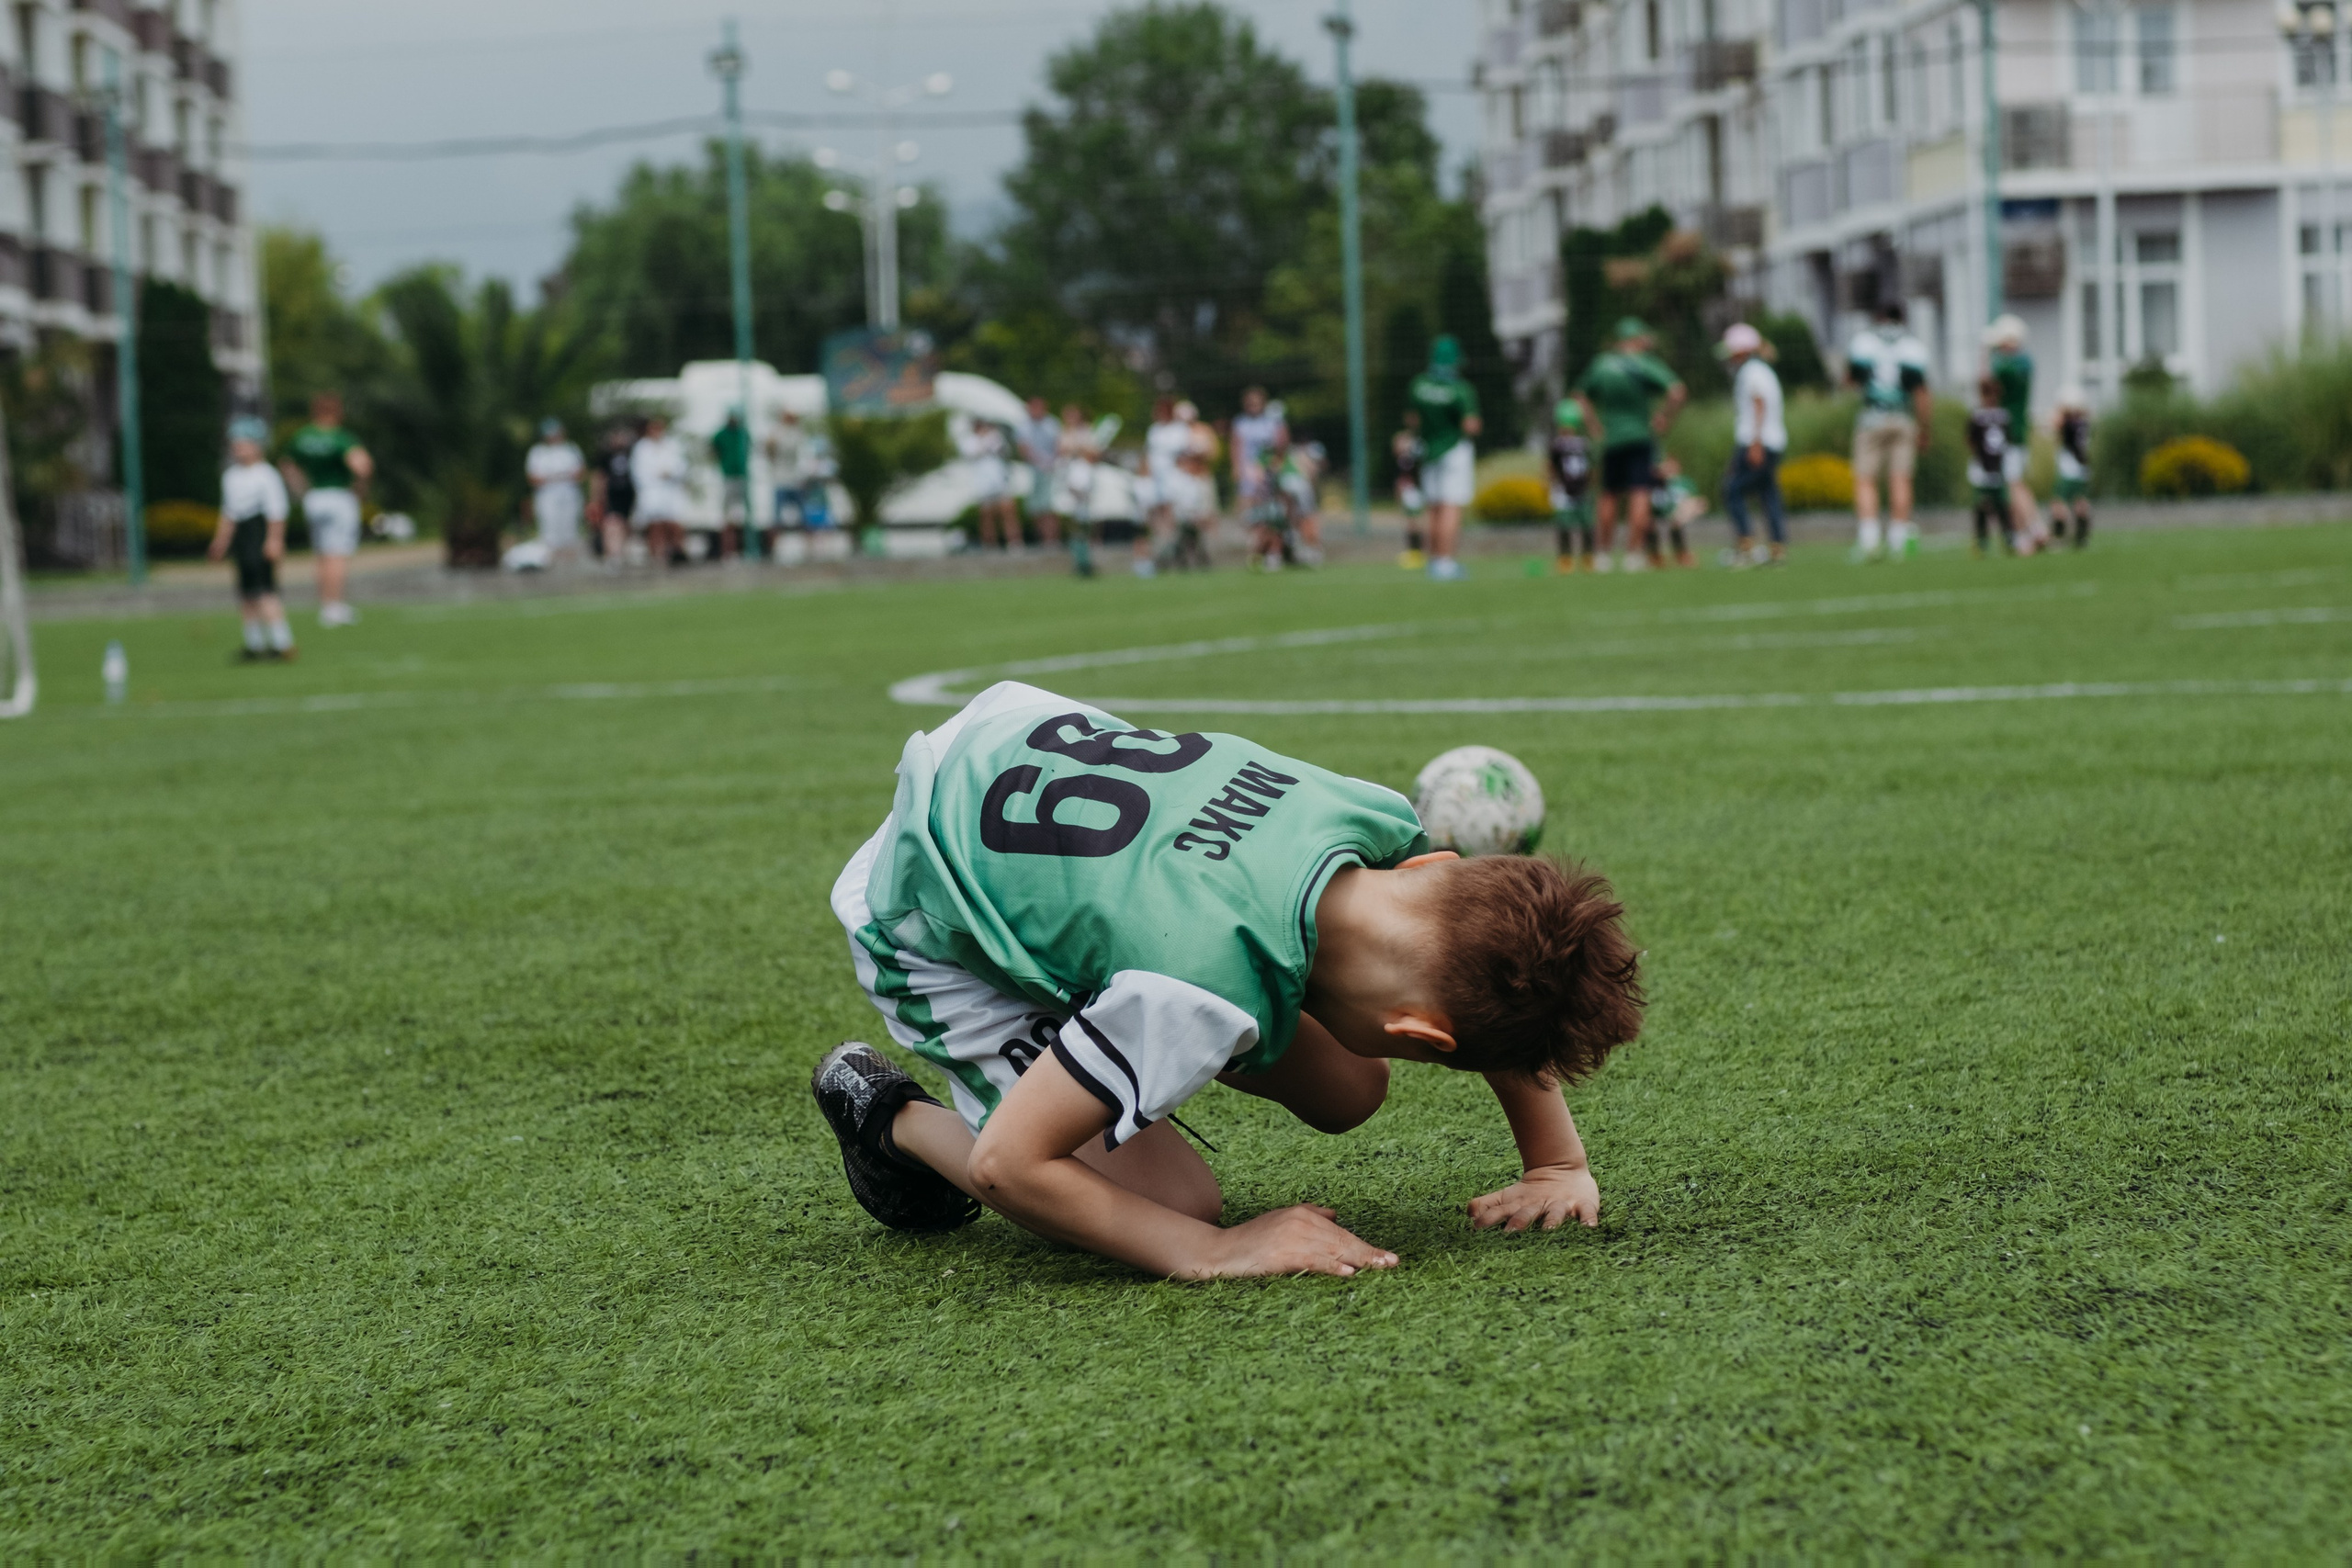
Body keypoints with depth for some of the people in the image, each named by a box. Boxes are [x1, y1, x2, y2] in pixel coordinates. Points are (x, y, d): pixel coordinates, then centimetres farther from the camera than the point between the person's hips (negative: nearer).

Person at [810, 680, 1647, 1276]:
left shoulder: (1384, 825, -25)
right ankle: (888, 1115, 5)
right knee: (1175, 1199, -16)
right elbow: (1007, 1164, -36)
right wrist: (1207, 1251, -37)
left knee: (1346, 1092, 3)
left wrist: (1559, 1163, -6)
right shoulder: (1212, 987, -45)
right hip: (926, 931, -7)